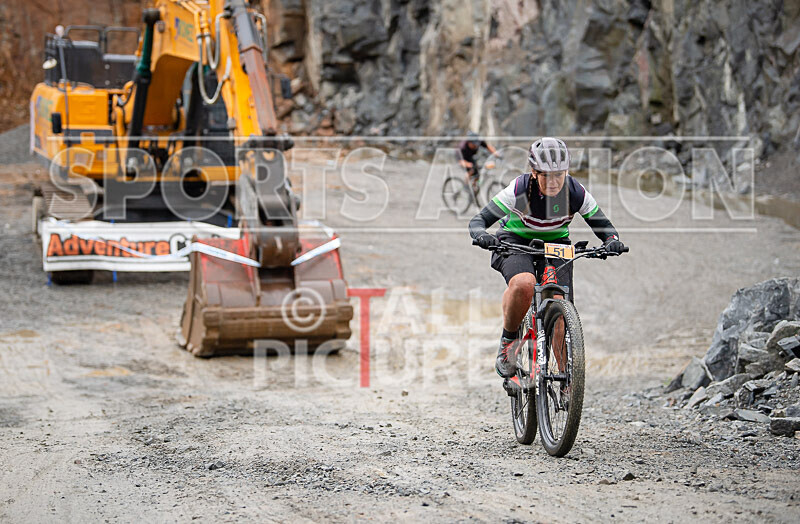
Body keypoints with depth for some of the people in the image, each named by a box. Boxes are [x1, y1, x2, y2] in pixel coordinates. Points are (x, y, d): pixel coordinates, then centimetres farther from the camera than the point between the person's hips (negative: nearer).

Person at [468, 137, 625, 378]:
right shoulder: (519, 189, -27)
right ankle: (508, 340, -11)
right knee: (523, 284, -37)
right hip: (515, 242, -2)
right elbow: (478, 220, -26)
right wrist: (482, 236, -49)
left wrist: (612, 240, -33)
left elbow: (602, 225, -10)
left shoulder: (576, 192, -21)